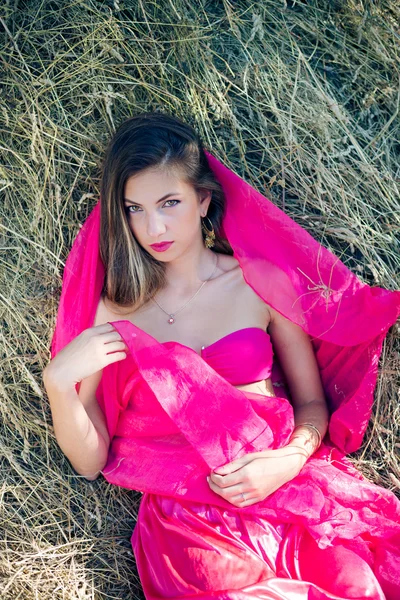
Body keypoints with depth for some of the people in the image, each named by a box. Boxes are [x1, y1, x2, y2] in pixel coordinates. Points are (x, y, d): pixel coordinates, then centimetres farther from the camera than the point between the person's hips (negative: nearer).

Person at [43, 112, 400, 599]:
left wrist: (287, 461, -8)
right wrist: (58, 380, -10)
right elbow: (90, 462, 6)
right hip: (184, 514, 0)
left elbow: (312, 402, 12)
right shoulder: (114, 311, 9)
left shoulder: (260, 283, 7)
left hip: (287, 484, 1)